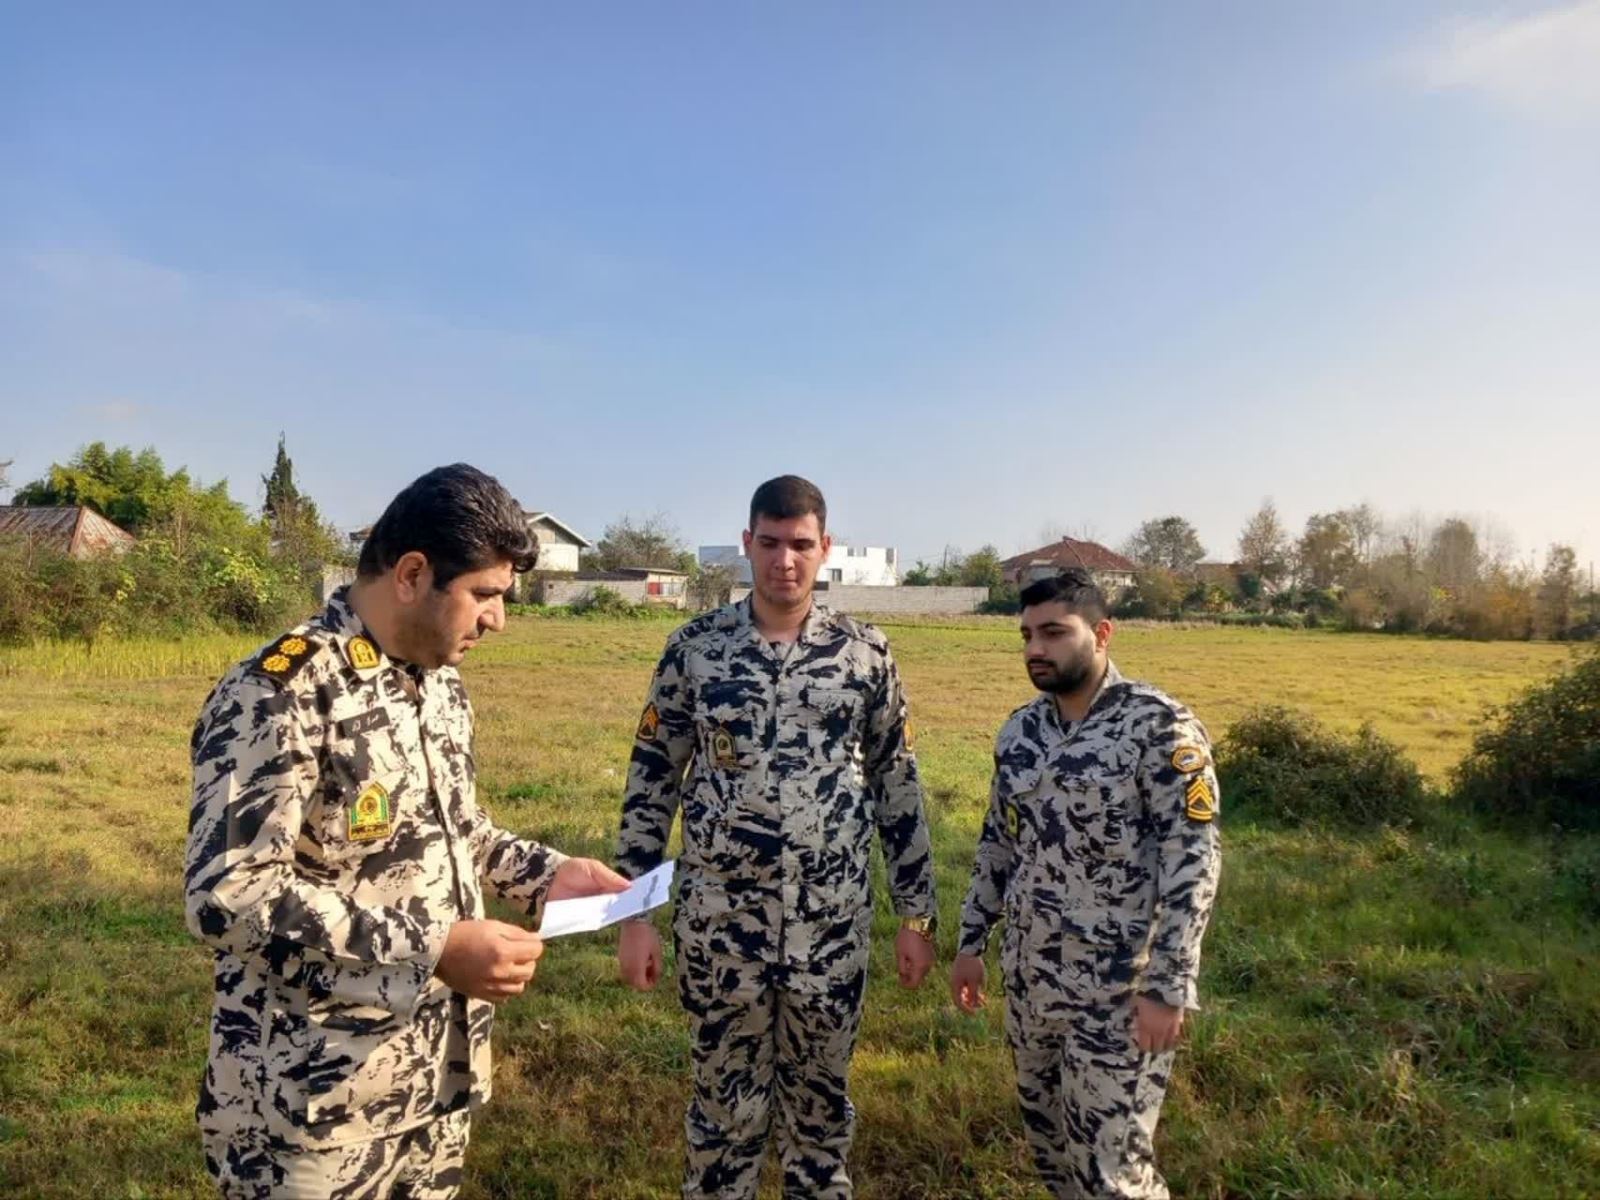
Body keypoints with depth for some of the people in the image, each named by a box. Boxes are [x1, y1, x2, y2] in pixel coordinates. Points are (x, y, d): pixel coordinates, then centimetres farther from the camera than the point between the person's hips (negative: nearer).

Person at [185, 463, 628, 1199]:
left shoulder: (441, 683, 6)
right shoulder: (281, 691, -21)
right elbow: (224, 895, -26)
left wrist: (544, 872, 1)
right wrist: (435, 948, -27)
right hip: (315, 1104, -7)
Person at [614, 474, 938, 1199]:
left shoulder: (866, 653, -2)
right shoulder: (694, 647, -4)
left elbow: (898, 788, 4)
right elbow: (651, 782, 0)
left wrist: (917, 915, 4)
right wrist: (633, 914, -2)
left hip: (833, 922, 1)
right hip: (719, 920, 0)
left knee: (821, 1102, 18)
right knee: (726, 1107, 15)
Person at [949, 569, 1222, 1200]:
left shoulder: (1160, 726, -15)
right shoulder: (1019, 730, 4)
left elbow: (1193, 860, -16)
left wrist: (1169, 987, -19)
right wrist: (971, 943, 13)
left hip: (1119, 992, -6)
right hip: (1029, 980, 6)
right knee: (1048, 1143, 19)